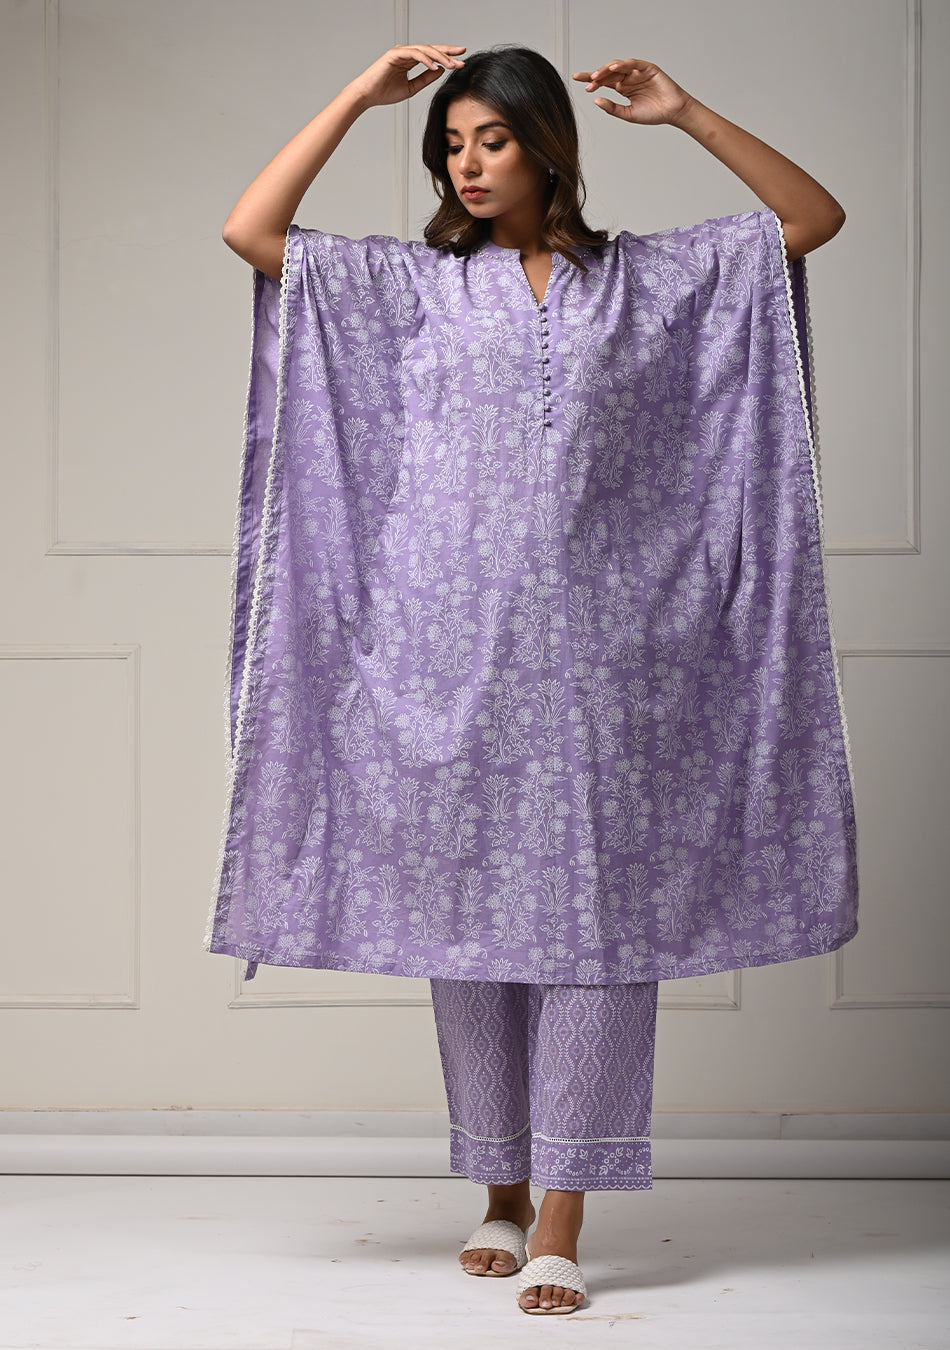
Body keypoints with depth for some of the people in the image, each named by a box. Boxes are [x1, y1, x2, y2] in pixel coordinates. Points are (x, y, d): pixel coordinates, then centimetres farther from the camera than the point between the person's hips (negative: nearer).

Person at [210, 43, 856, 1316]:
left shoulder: (645, 278, 10)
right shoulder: (413, 283, 10)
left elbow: (813, 217, 11)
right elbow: (250, 230, 3)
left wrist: (686, 114, 3)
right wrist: (361, 93, 4)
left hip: (591, 646, -1)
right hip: (450, 644, 1)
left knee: (591, 914, -5)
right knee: (468, 915, 5)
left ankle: (561, 1220, -1)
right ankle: (502, 1190, 19)